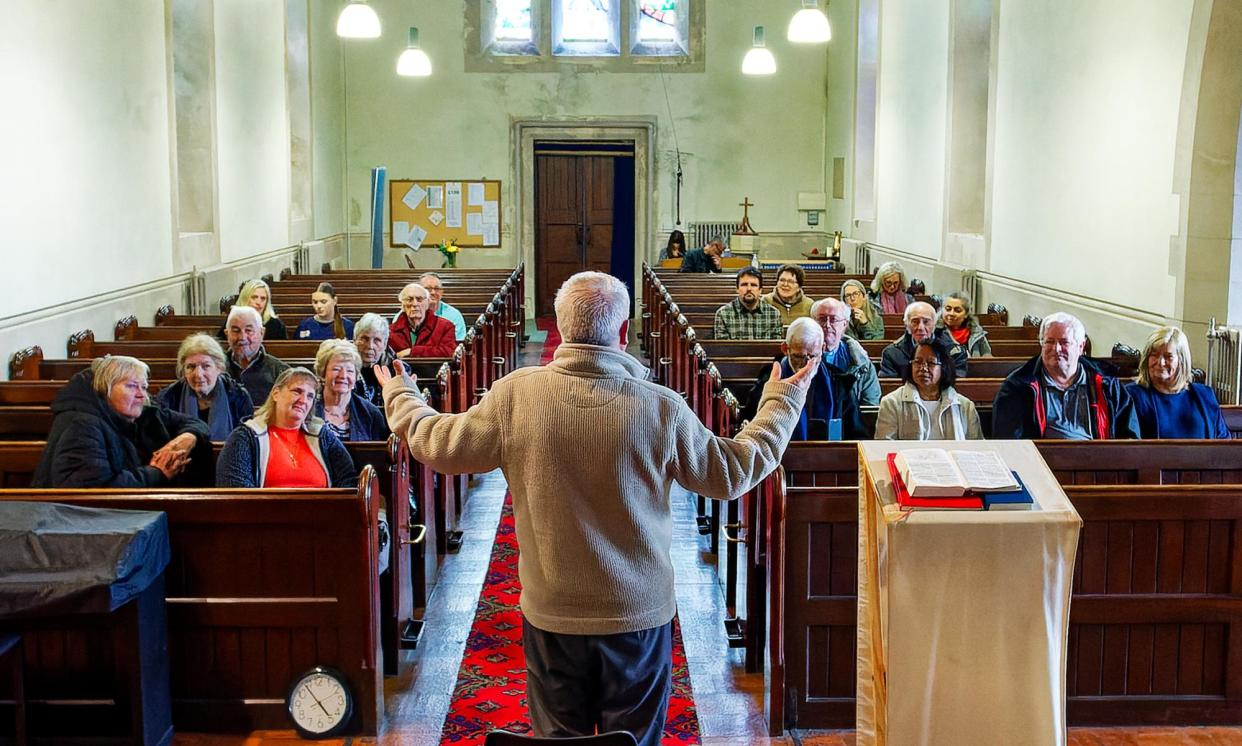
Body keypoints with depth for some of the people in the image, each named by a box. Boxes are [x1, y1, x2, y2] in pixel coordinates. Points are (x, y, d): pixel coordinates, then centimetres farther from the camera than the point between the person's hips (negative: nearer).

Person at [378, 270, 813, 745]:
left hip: (551, 614, 1)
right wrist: (783, 402, 12)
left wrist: (399, 396, 20)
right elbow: (733, 472, -3)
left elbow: (437, 446, -1)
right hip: (640, 616, -1)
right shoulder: (661, 408, -16)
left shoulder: (514, 394, -14)